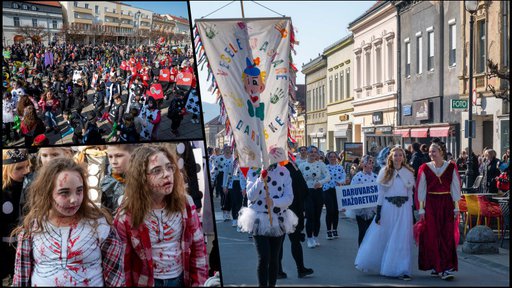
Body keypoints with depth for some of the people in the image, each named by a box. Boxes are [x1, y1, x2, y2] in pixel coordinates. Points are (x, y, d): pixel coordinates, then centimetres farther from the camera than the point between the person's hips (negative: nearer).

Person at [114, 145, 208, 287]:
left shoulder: (185, 203, -10)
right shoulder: (126, 216, -16)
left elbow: (198, 247, -2)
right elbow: (124, 263, -8)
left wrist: (199, 282, -4)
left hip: (181, 279, 2)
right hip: (146, 282, -2)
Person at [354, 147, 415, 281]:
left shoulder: (408, 173, 6)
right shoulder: (385, 172, 1)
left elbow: (410, 193, 9)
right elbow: (381, 193, 1)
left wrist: (411, 212, 7)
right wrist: (378, 212, -2)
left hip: (404, 208, 1)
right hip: (388, 207, -1)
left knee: (402, 239, 0)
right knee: (381, 238, 5)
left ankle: (401, 270, 8)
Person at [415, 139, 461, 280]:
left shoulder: (451, 167, 0)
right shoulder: (425, 168, 0)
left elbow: (455, 188, 3)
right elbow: (421, 189, 3)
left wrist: (456, 207, -1)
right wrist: (421, 209, 0)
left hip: (446, 204, 0)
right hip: (430, 204, 0)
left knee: (447, 236, -3)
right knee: (432, 235, 1)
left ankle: (446, 268, -3)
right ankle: (436, 267, 12)